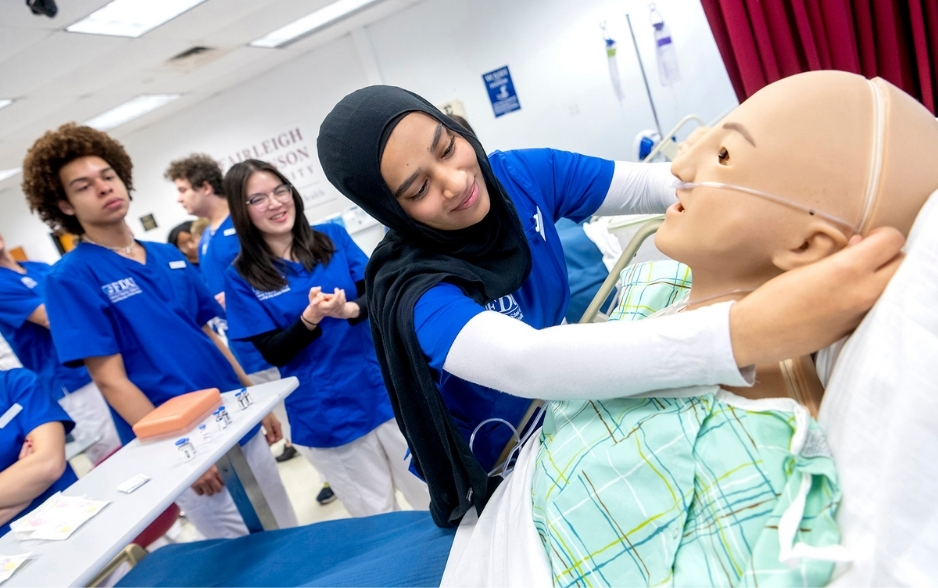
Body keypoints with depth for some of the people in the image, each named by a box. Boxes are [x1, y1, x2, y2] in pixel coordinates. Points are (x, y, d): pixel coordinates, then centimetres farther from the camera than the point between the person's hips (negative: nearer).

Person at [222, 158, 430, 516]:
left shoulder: (333, 237, 0)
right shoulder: (243, 277, -5)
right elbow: (273, 352, -7)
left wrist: (350, 310, -26)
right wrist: (310, 319, -25)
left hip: (384, 389, 2)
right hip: (324, 413, -2)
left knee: (431, 495, 14)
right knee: (375, 515, 13)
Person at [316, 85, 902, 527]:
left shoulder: (525, 173, -17)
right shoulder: (414, 293, -34)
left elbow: (661, 184, -18)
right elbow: (522, 360, -52)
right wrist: (748, 331, -64)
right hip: (497, 470, -4)